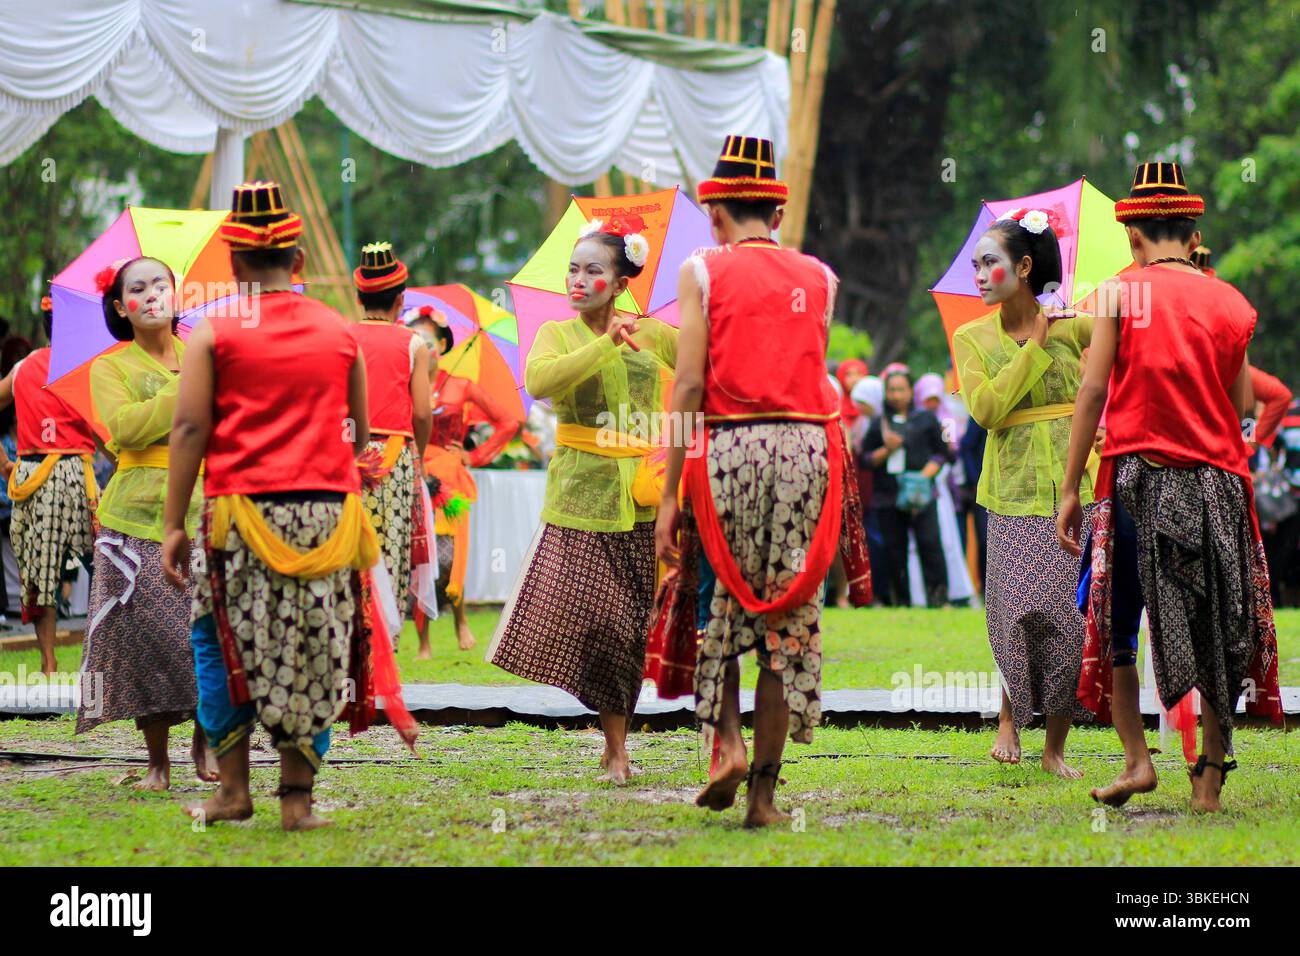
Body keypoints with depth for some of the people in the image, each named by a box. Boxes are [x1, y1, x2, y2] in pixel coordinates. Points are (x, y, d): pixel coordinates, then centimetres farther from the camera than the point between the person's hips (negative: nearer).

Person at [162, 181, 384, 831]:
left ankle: (233, 787, 7)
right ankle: (297, 797, 4)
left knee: (221, 645, 12)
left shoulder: (214, 332, 0)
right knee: (313, 656, 7)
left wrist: (174, 524, -3)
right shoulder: (339, 332, 10)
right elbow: (360, 432, 15)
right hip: (327, 510, 2)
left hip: (243, 510, -2)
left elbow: (190, 428, -5)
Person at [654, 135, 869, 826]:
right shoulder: (818, 277, 12)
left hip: (730, 443, -2)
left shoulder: (703, 271, 2)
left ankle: (728, 743, -5)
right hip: (807, 446, 2)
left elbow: (689, 386, -4)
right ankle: (764, 790, 3)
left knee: (718, 604, 14)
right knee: (789, 615, 4)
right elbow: (814, 371, 11)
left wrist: (669, 493, -3)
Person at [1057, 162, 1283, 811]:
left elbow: (1092, 392, -5)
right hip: (1216, 478, 2)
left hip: (1137, 473, -2)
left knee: (1113, 623, 10)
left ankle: (1136, 758, 0)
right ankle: (1210, 774, 9)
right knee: (1214, 628, 10)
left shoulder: (1120, 293, -1)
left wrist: (1070, 489, -2)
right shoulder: (1230, 303, 7)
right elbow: (1243, 404, 6)